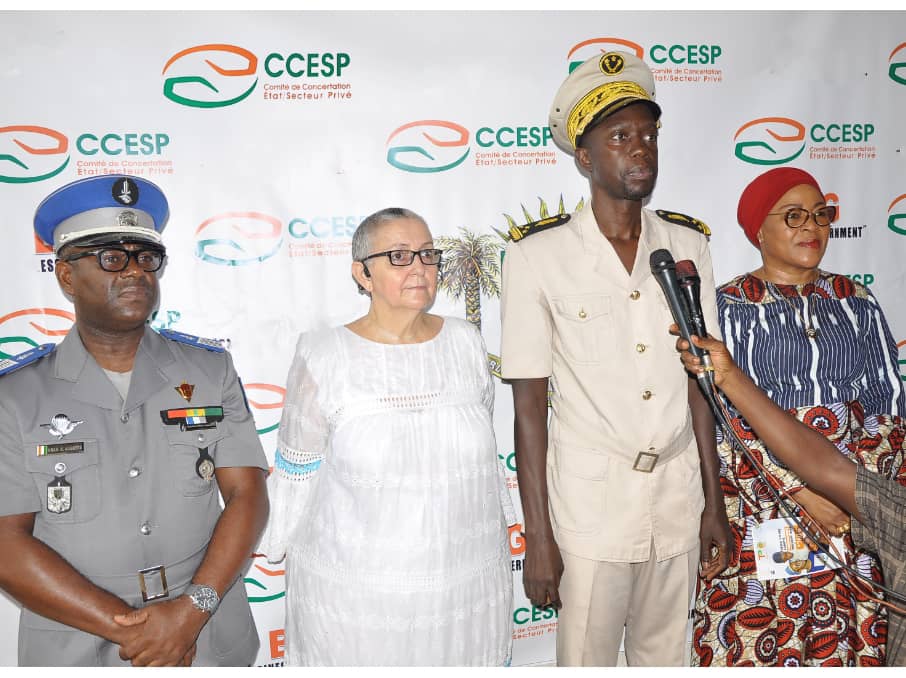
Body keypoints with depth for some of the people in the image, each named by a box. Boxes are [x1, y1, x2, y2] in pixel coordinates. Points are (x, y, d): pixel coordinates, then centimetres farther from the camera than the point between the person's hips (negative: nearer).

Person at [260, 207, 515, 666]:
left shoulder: (465, 343, -2)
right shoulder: (321, 356, -12)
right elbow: (297, 474, -3)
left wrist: (499, 533, 16)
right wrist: (283, 551, 6)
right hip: (354, 591, -2)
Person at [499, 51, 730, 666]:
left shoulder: (688, 245, 2)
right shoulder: (538, 254, -11)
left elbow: (697, 381, 6)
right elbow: (530, 402, -9)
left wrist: (714, 505, 7)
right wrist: (538, 539, -8)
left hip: (679, 500, 4)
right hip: (589, 506, -3)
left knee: (667, 657, 19)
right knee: (588, 659, 12)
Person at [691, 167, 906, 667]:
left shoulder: (857, 303, 9)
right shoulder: (728, 307, -4)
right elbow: (721, 422, -9)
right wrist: (800, 489, -15)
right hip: (760, 504, -3)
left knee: (846, 639, 9)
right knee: (755, 639, 2)